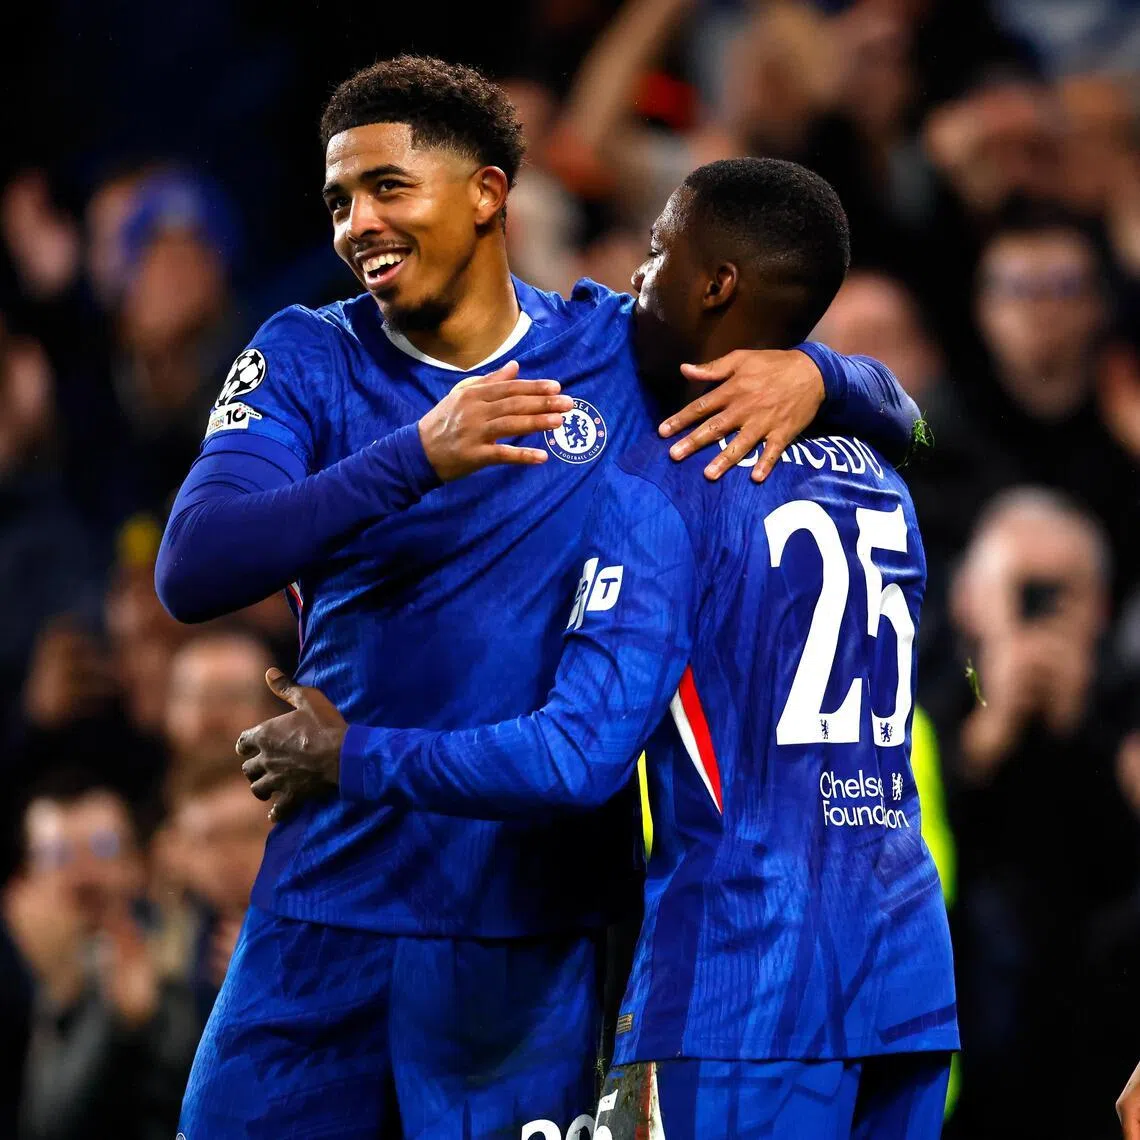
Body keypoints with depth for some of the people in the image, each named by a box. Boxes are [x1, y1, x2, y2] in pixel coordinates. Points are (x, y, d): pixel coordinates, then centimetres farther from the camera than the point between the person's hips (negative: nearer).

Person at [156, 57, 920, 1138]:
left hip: (536, 928, -1)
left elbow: (893, 417, 10)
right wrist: (418, 457, -27)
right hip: (330, 912, 1)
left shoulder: (620, 349, 4)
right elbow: (190, 572, -15)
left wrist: (809, 375, -15)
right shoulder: (306, 360, 1)